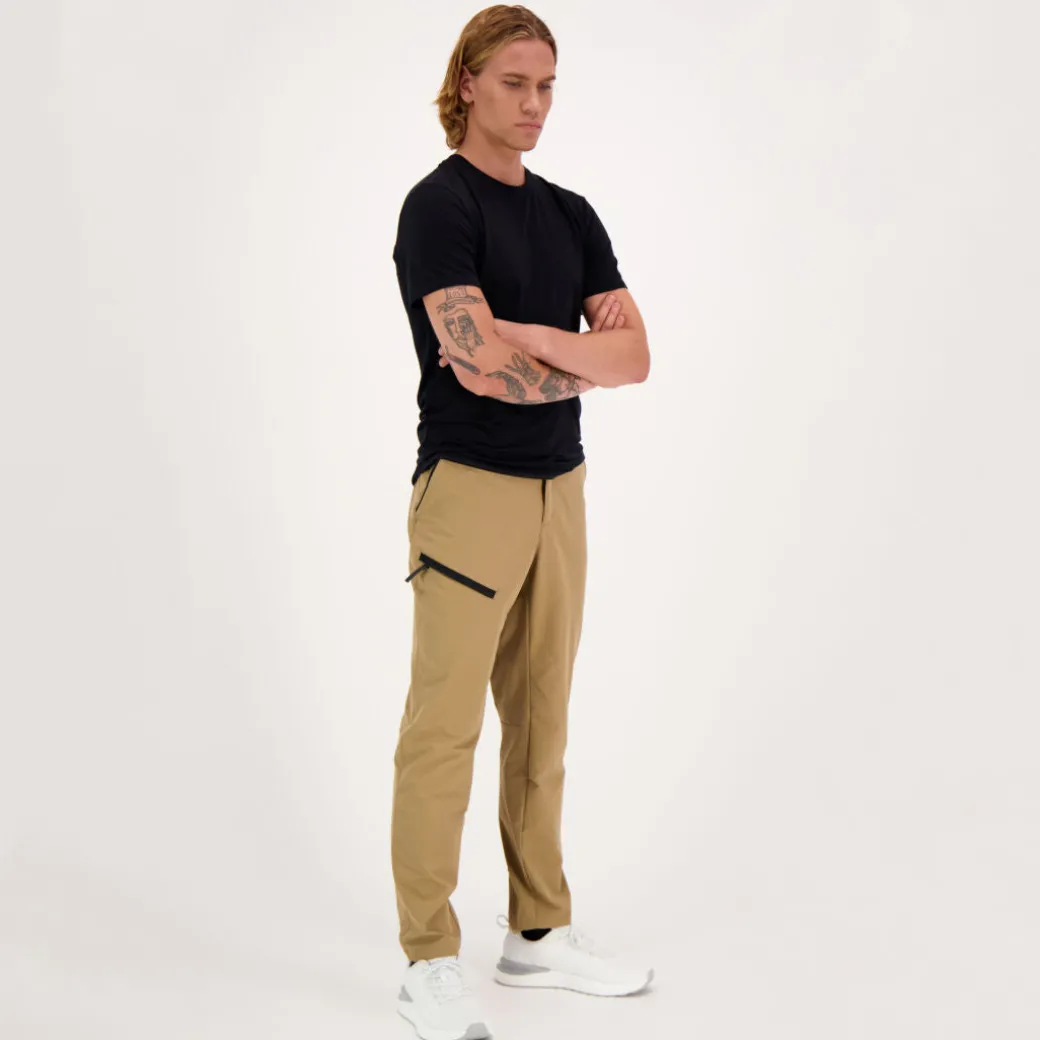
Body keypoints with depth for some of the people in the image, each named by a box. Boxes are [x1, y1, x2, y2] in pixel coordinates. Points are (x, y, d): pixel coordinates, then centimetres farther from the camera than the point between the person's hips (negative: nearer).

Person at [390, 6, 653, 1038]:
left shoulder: (570, 214, 12)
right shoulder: (439, 205, -10)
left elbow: (635, 353, 2)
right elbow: (482, 367, -21)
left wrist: (530, 338, -14)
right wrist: (589, 355, -4)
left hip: (559, 488, 7)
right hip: (470, 488, -7)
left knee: (541, 725, 13)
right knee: (443, 729, -2)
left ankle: (539, 933, 25)